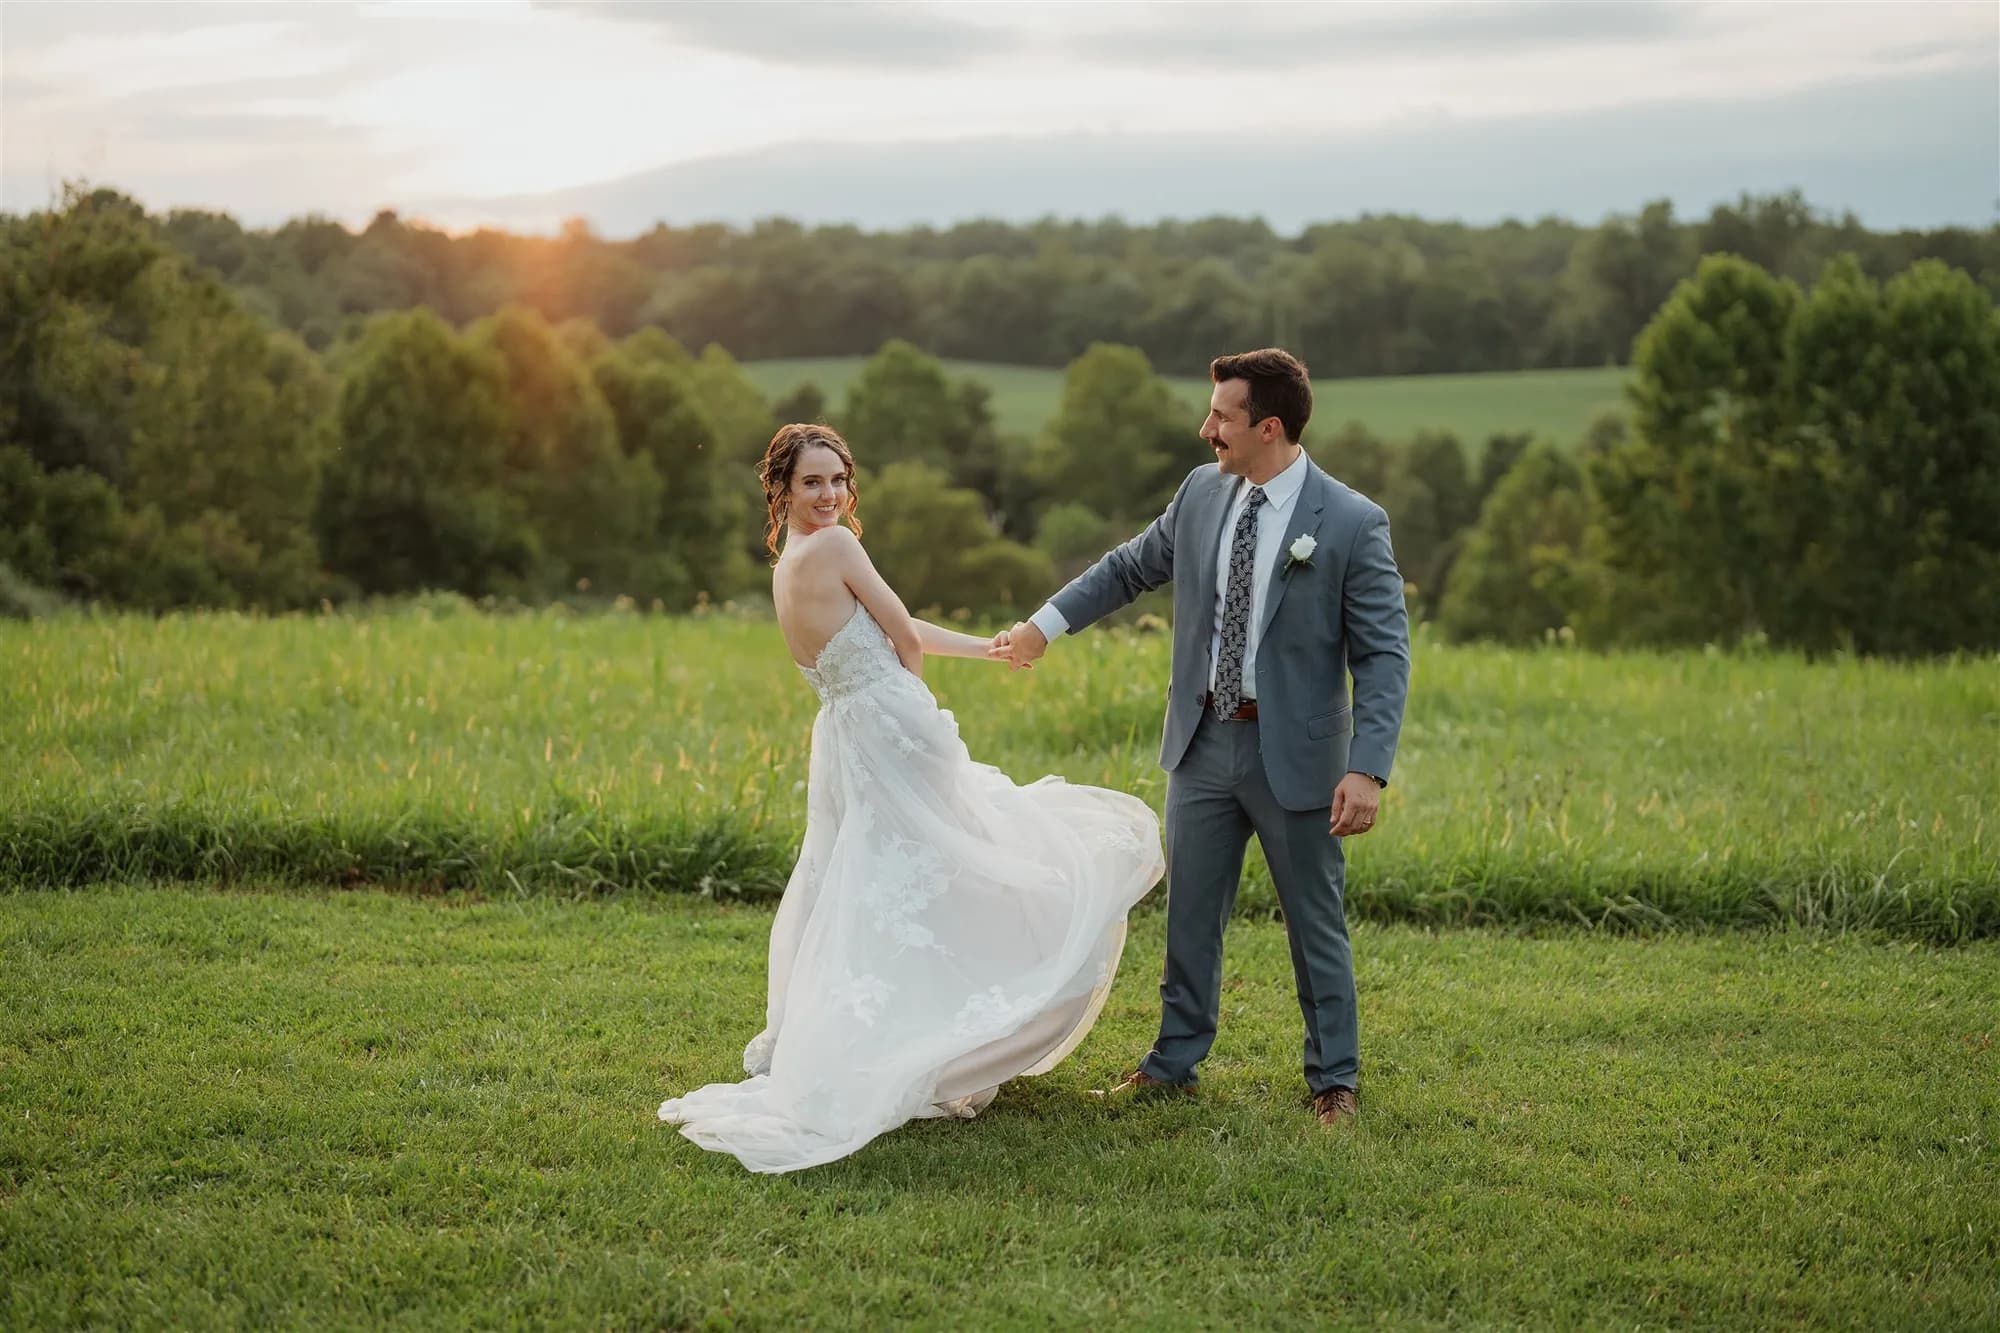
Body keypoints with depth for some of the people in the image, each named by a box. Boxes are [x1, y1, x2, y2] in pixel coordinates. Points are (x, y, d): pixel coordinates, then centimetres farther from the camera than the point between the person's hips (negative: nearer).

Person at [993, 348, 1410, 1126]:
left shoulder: (1352, 523, -15)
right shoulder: (1202, 493, 2)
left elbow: (1384, 654, -15)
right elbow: (1131, 567, 18)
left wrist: (1368, 769, -24)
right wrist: (1045, 625, 15)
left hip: (1294, 754, -5)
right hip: (1204, 742, 5)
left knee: (1316, 924, 7)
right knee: (1190, 914, 14)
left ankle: (1334, 1079, 23)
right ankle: (1175, 1062, 28)